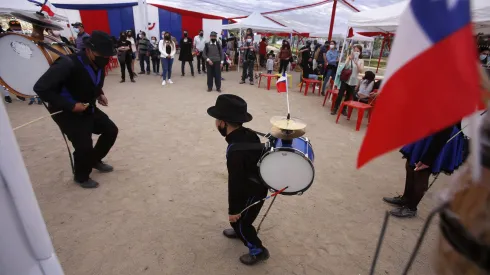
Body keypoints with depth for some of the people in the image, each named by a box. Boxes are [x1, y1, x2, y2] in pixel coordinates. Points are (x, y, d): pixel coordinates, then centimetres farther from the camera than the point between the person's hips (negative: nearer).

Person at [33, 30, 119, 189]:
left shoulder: (99, 65, -5)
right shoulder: (68, 64, -29)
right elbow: (40, 88, -30)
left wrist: (100, 94, -3)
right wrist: (70, 105, -29)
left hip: (88, 109, 8)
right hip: (67, 113, -7)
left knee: (111, 130, 7)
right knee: (84, 146, -15)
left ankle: (95, 160, 31)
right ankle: (81, 177, 16)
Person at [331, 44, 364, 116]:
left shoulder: (361, 61, 3)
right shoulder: (349, 57, 3)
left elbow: (361, 71, -10)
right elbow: (345, 67, -11)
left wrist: (357, 63, -21)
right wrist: (349, 59, -21)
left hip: (353, 81, 1)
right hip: (345, 79, -1)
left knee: (348, 96, 9)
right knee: (340, 95, -6)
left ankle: (343, 109, 20)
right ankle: (335, 109, 3)